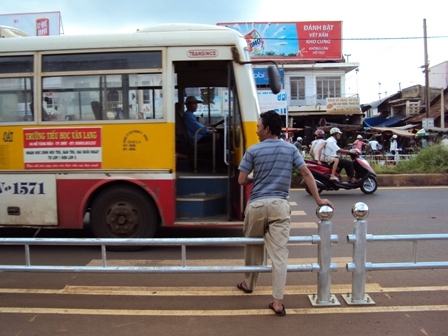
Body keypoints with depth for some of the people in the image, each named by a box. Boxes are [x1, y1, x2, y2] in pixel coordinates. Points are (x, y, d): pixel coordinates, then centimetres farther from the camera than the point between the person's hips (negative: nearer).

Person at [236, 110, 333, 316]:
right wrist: (318, 200, 9)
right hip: (280, 205, 1)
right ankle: (277, 301, -1)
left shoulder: (254, 150, -1)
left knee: (253, 246, 19)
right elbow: (306, 174, 3)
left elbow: (242, 181, -1)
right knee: (279, 253, -1)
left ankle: (249, 284, 38)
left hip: (256, 204, -1)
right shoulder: (291, 149, 6)